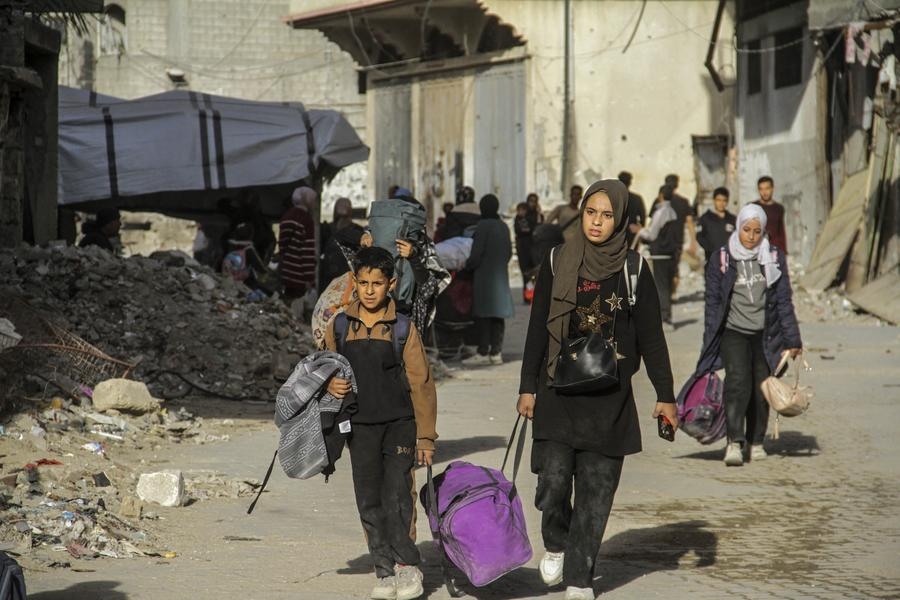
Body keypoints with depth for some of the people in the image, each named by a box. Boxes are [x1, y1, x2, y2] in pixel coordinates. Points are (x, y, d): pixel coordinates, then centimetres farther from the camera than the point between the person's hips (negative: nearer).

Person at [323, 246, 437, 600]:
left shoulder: (403, 328, -4)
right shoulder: (339, 327, 4)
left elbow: (421, 384, -1)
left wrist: (425, 437, -3)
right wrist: (331, 385, -8)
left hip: (399, 425, -3)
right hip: (360, 426, 3)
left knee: (396, 496, -13)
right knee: (369, 502, 4)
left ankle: (407, 566, 0)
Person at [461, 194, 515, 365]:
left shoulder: (483, 226, -12)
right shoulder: (504, 227, 10)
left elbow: (476, 254, -15)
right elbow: (509, 252, 15)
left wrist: (467, 266, 1)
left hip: (484, 276, -7)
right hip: (501, 275, 7)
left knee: (483, 315, -4)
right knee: (498, 316, 7)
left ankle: (483, 352, -4)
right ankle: (496, 353, 9)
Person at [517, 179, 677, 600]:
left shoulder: (633, 269, 1)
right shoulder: (557, 264, 3)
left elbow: (651, 336, 5)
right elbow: (537, 329, 6)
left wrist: (665, 394, 3)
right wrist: (527, 388, 3)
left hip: (610, 395, 0)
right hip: (559, 389, 0)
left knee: (596, 488, 0)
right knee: (553, 480, -9)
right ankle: (556, 543, 21)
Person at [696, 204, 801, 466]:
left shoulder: (774, 258, 4)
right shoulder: (721, 260, -1)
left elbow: (784, 300, 6)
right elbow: (713, 303, 3)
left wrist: (792, 340, 4)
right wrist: (710, 344, 1)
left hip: (765, 335, 2)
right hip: (733, 333, -2)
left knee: (761, 389, 3)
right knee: (738, 381, -20)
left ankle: (755, 442, 20)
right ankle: (734, 442, -25)